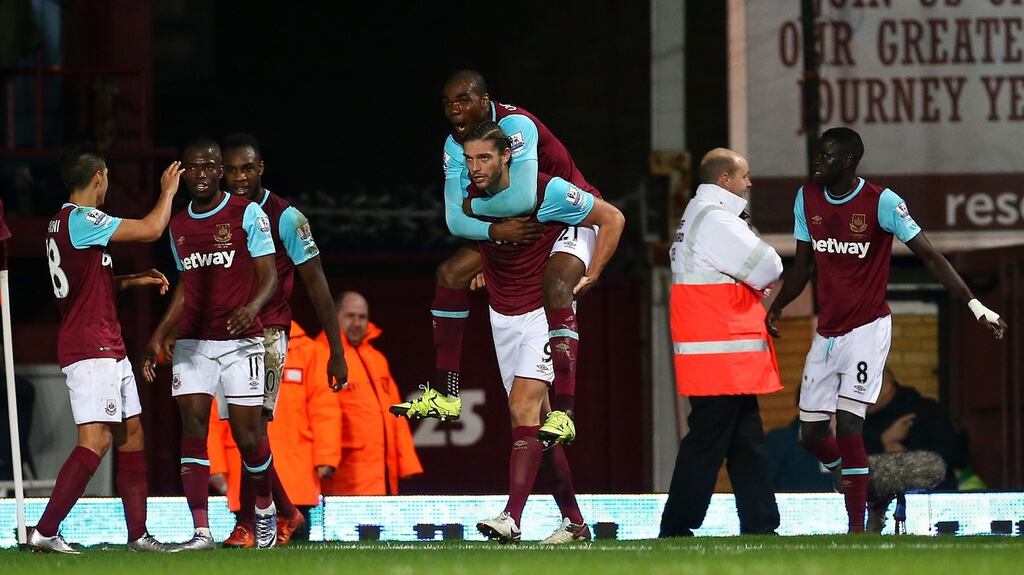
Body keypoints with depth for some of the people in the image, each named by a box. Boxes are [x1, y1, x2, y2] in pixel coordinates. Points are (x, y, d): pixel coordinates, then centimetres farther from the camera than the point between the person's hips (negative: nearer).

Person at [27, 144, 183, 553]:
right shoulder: (80, 220, -15)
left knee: (131, 435, 12)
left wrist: (133, 281, 20)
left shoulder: (64, 221, 16)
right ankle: (45, 532, -20)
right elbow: (152, 229, -15)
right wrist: (168, 192, 2)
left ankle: (137, 534, 14)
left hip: (109, 348, 11)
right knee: (95, 440, -16)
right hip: (90, 349, -11)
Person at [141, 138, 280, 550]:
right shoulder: (178, 227, 14)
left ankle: (265, 508, 24)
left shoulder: (247, 214, -2)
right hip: (191, 342, 4)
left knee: (247, 435, -4)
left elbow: (269, 276, -5)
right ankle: (201, 531, -12)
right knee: (193, 430, -9)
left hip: (240, 339, -4)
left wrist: (251, 307, -25)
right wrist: (158, 337, 16)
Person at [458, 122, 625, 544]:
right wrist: (480, 269, 11)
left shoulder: (546, 192, -19)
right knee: (537, 417, 8)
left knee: (524, 406, -21)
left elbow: (612, 219, -9)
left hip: (543, 311, -7)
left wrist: (590, 277, -10)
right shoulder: (471, 196, -1)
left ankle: (512, 518, -29)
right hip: (502, 315, 7)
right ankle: (574, 523, 15)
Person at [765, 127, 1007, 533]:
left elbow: (929, 255, -12)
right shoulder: (808, 198, 5)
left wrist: (974, 305, -17)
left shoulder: (881, 202, -13)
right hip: (826, 331, 6)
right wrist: (777, 308, 11)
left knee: (848, 428, -16)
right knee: (811, 434, 4)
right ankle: (851, 478, 34)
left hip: (867, 329, -6)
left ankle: (857, 530, -13)